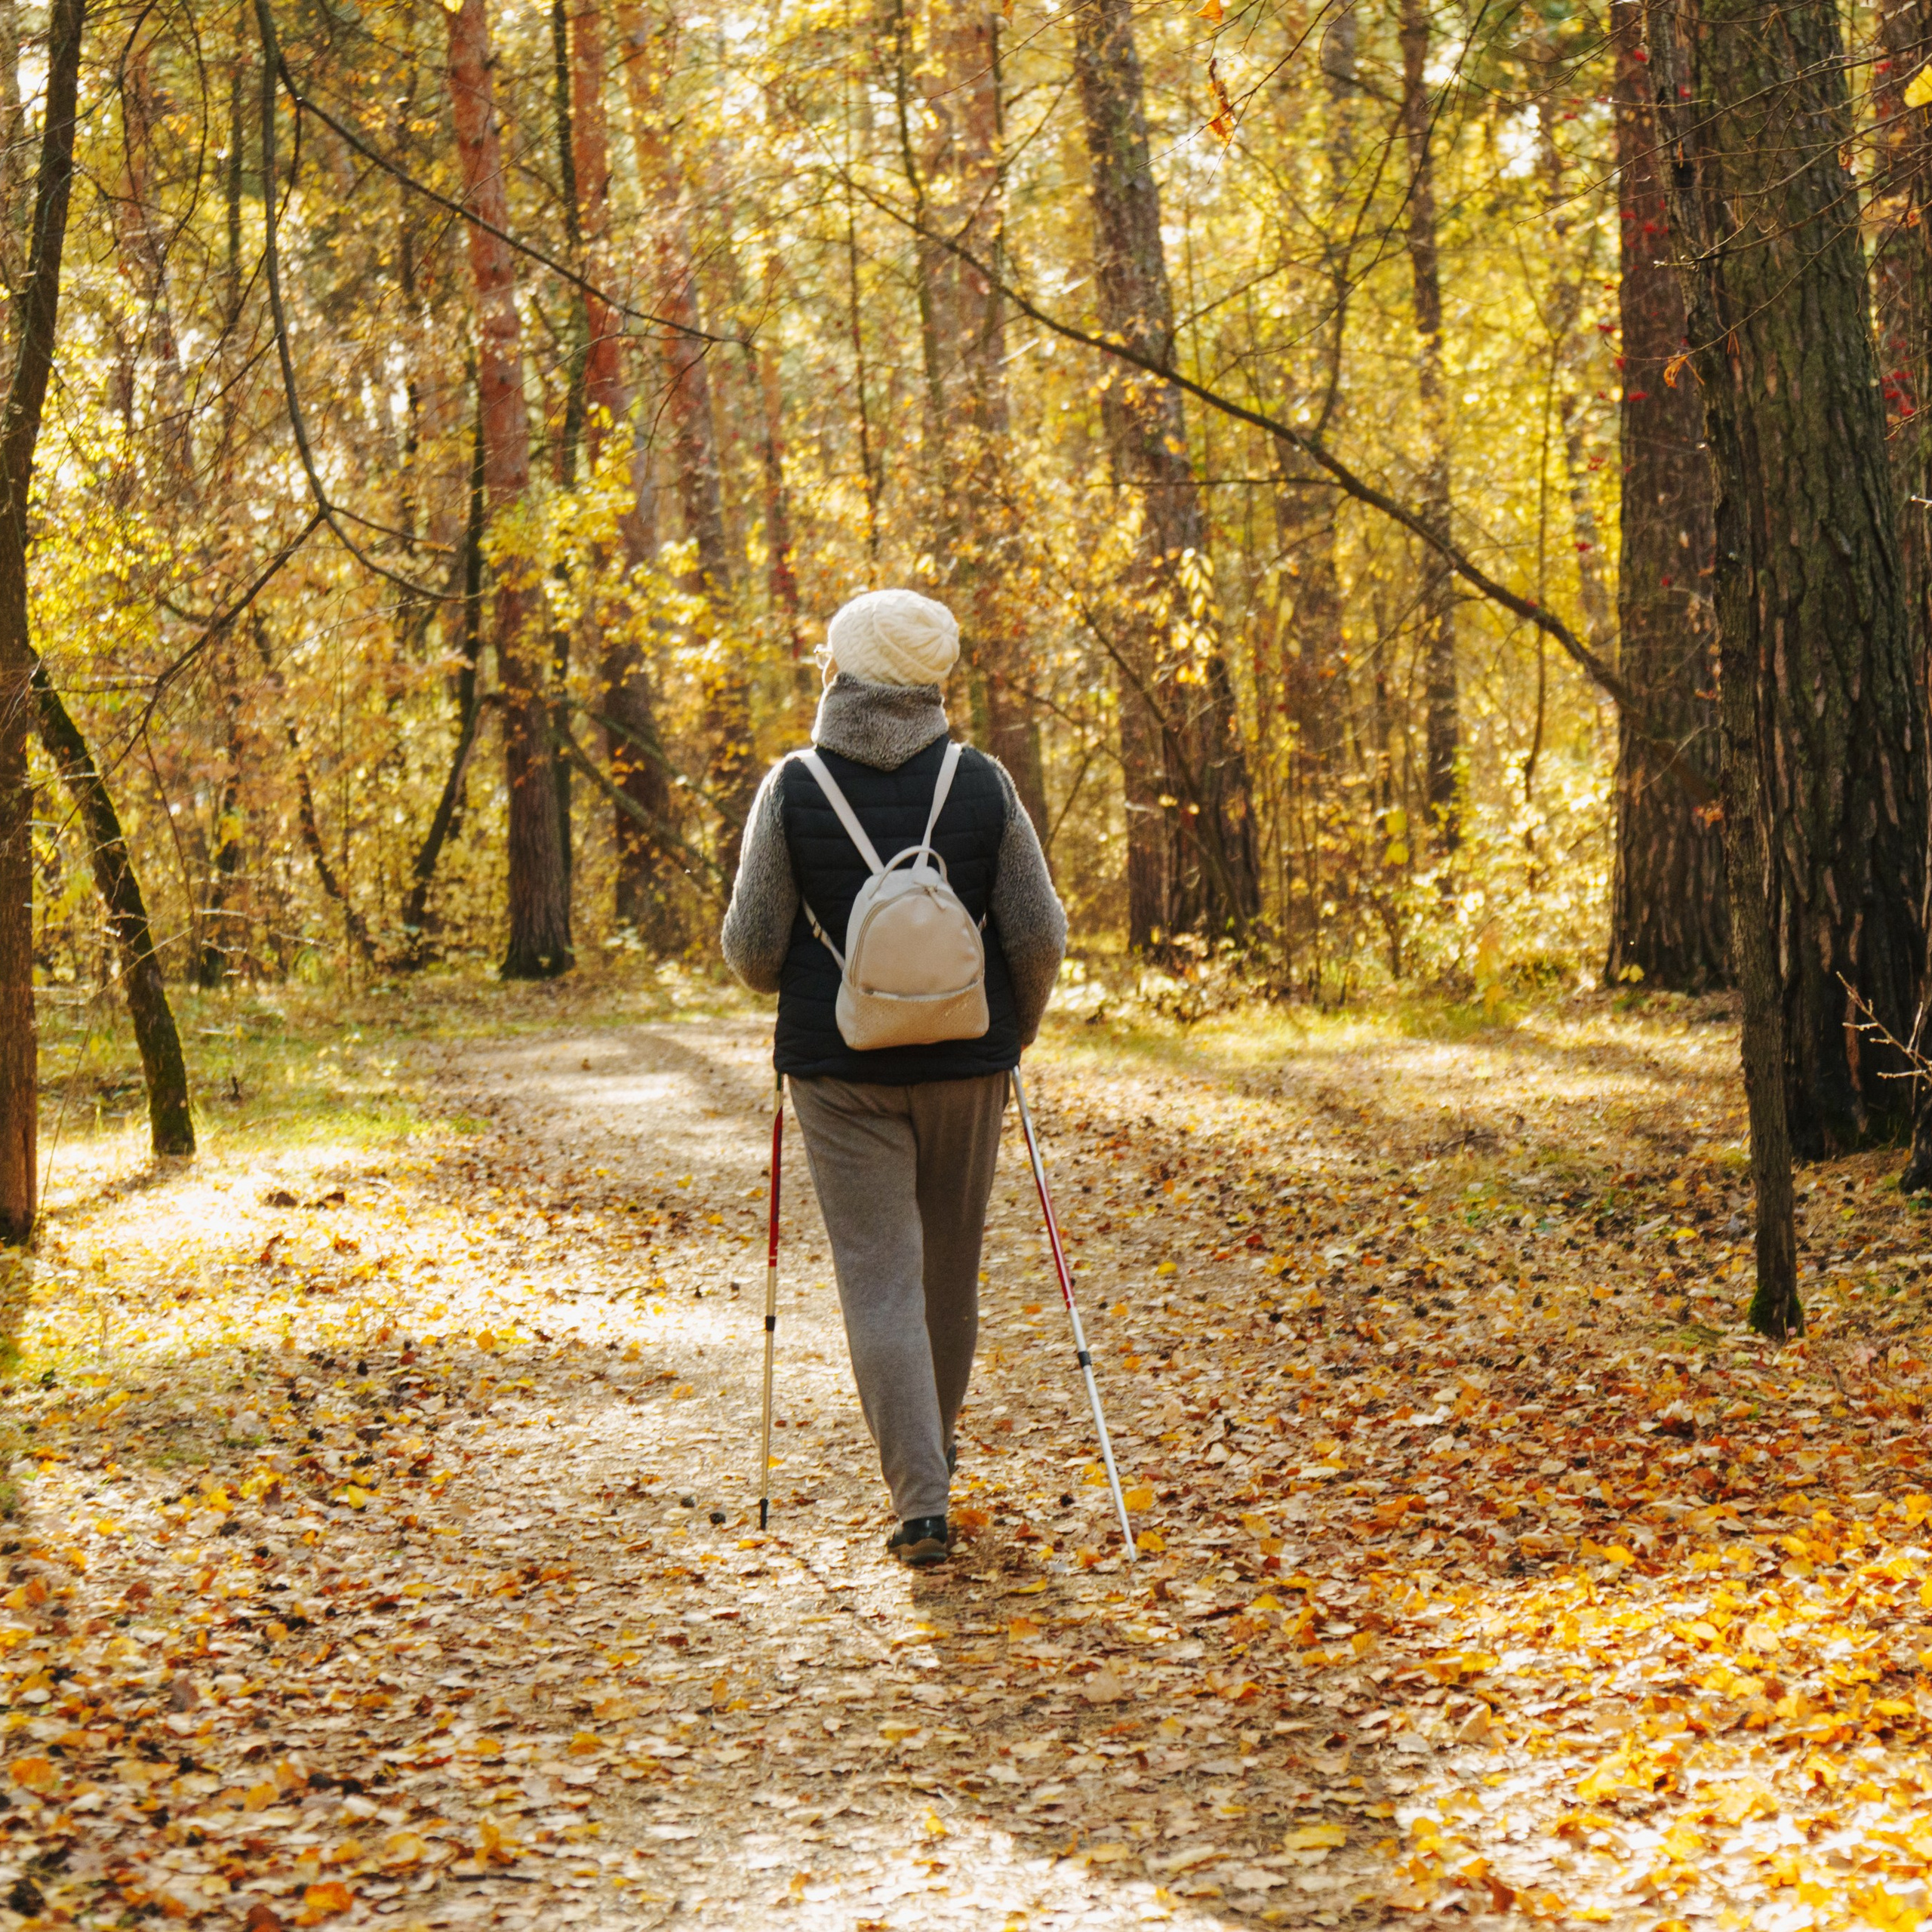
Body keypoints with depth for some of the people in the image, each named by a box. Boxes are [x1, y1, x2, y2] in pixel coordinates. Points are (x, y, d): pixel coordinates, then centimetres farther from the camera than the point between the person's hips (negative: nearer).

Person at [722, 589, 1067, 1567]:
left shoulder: (794, 788, -7)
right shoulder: (981, 783, -4)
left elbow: (751, 946, -6)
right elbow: (1038, 934, -4)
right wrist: (1011, 1034, 14)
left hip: (840, 1067, -2)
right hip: (964, 1063, 2)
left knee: (879, 1276, -1)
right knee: (950, 1260, 20)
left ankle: (921, 1498, -10)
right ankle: (933, 1440, 39)